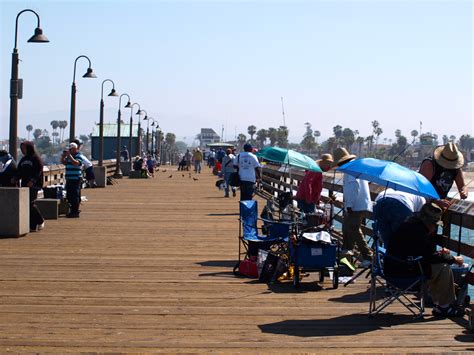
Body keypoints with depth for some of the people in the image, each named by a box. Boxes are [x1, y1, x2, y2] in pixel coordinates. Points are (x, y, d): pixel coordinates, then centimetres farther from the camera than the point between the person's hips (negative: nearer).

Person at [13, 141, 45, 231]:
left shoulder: (36, 158, -4)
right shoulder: (23, 159, 18)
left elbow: (39, 171, -13)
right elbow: (19, 171, 18)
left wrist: (33, 181, -25)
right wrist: (15, 178, -1)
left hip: (33, 185, -7)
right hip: (24, 185, 8)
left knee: (30, 203, -15)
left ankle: (40, 221, 3)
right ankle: (33, 226, 6)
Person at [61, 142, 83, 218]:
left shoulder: (79, 156, -7)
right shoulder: (69, 156, 17)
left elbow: (76, 163, -23)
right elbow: (63, 162, 18)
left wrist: (69, 155, -23)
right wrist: (63, 156, 2)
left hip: (76, 179, -9)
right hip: (69, 179, 9)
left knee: (75, 196, -8)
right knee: (69, 196, 13)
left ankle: (75, 212, -5)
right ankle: (72, 211, 23)